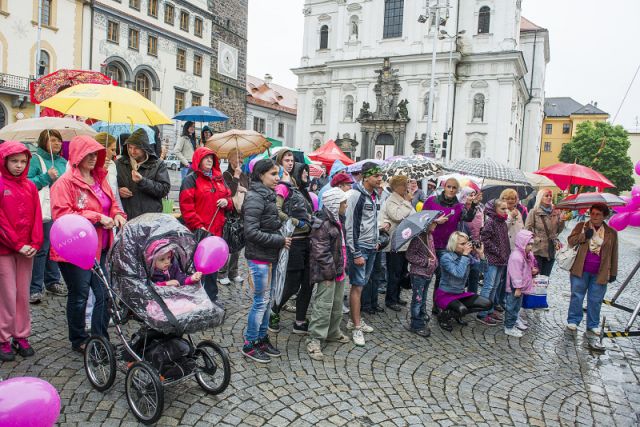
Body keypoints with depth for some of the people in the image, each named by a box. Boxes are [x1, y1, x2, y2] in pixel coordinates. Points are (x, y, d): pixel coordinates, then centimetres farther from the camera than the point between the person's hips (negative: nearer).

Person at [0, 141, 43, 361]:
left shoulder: (30, 186, 7)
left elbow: (37, 217, 5)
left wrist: (35, 243, -6)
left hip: (27, 249, 4)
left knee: (24, 294, 10)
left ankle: (21, 336, 20)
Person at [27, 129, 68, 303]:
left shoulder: (63, 162, 15)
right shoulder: (36, 159, -3)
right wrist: (46, 177, -16)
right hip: (44, 212, -6)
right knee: (41, 249, -5)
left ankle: (52, 282, 25)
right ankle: (35, 288, 2)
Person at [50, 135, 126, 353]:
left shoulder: (100, 179, 11)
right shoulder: (65, 182, -10)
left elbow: (112, 203, 20)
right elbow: (61, 214, -19)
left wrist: (118, 215, -2)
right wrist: (97, 217, -22)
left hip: (101, 248, 6)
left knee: (104, 293, 7)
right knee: (79, 296, 8)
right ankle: (78, 340, 27)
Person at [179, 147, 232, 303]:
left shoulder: (219, 179, 16)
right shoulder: (191, 180, -4)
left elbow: (228, 197, 23)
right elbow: (186, 206, -12)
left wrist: (227, 202, -1)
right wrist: (198, 226, -17)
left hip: (216, 230, 6)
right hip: (199, 231, -6)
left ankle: (212, 297, 27)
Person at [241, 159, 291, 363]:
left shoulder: (267, 195, 12)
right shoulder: (255, 198, -16)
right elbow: (251, 232, -22)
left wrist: (281, 238, 5)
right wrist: (280, 241, -17)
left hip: (269, 256, 9)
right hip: (259, 257, -9)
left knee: (266, 299, 15)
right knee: (261, 300, -1)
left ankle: (262, 338, 28)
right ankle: (249, 345, 14)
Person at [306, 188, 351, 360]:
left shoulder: (336, 221, 13)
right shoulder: (322, 224, -20)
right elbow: (320, 252, -23)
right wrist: (330, 271, -19)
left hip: (338, 270, 10)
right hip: (327, 273, -10)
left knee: (337, 305, 19)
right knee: (324, 306, -6)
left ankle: (333, 332, 35)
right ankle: (314, 340, 3)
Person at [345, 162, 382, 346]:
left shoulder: (373, 195, 12)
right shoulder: (356, 195, -15)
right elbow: (350, 226, -18)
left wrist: (375, 241, 18)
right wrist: (356, 253, -18)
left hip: (371, 248, 8)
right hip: (359, 248, -8)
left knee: (361, 284, 14)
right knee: (357, 286, -3)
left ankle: (354, 320, 25)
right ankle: (357, 327, 5)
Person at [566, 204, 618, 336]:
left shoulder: (611, 233, 6)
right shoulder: (581, 226, 5)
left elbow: (614, 255, 9)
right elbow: (570, 241, 1)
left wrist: (613, 273, 8)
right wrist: (584, 236, -14)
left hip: (600, 273, 1)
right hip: (581, 270, 0)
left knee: (595, 300, 7)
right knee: (577, 296, 7)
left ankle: (592, 326, 19)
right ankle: (573, 321, 19)